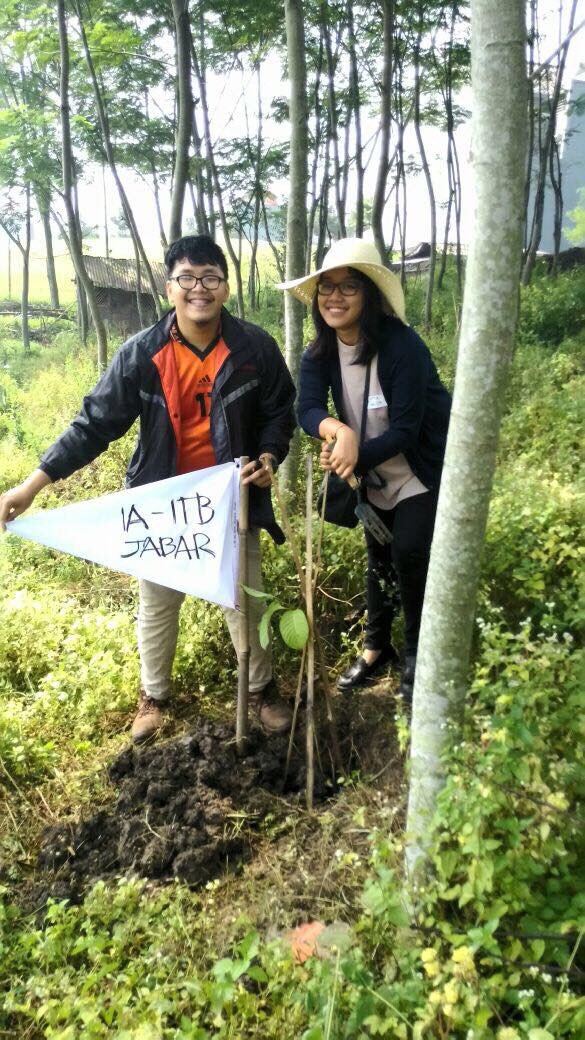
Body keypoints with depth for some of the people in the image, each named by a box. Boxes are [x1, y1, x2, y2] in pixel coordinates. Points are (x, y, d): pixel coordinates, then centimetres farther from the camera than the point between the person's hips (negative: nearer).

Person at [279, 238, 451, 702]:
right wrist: (340, 430, -42)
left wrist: (357, 458, -40)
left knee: (408, 555, -13)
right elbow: (307, 407, -22)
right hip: (376, 476, 6)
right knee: (378, 558, 16)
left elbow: (405, 430, -28)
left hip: (422, 471, -6)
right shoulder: (320, 352, -10)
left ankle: (418, 653, 10)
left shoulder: (402, 346, -28)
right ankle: (377, 647, 34)